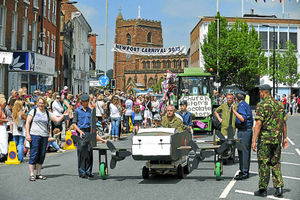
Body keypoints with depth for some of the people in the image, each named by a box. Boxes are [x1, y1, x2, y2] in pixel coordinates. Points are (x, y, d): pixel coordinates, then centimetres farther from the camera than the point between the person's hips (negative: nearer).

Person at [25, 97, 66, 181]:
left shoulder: (48, 113, 12)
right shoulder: (33, 111, 3)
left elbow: (57, 119, 9)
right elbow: (27, 123, 0)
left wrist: (63, 115, -9)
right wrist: (27, 134, -9)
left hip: (44, 136, 4)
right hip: (34, 135, -4)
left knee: (42, 155, 6)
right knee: (34, 154, -6)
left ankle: (38, 174, 15)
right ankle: (32, 174, -1)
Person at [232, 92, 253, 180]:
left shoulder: (241, 106, -12)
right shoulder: (247, 105, 17)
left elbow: (242, 119, -24)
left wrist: (234, 112, -20)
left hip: (243, 131, -10)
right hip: (249, 130, 10)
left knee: (243, 152, -8)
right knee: (246, 152, 12)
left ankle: (244, 172, -7)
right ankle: (246, 172, 17)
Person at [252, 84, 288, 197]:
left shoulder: (261, 105, -10)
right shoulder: (279, 104, 9)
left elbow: (259, 123, -17)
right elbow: (284, 123, 12)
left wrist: (254, 140, -17)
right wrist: (285, 138, 19)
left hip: (265, 138, -5)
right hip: (277, 138, 5)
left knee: (263, 164, 3)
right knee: (275, 163, 14)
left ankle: (263, 189, 9)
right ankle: (279, 187, 5)